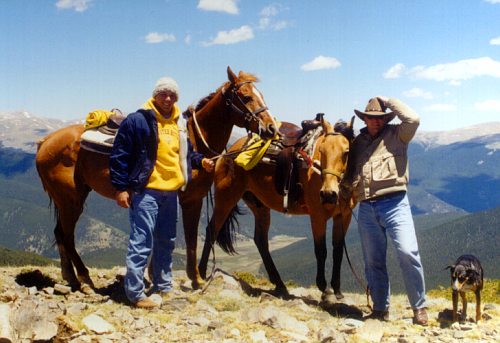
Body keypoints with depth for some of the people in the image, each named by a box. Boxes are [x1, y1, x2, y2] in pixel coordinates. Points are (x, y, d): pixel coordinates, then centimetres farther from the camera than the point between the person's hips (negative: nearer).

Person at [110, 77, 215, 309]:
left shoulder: (180, 124, 13)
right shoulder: (137, 120, -8)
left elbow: (187, 153, 26)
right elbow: (119, 155, -10)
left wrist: (201, 161, 6)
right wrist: (120, 188, -14)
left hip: (171, 191, 8)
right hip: (145, 191, -7)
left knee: (166, 242, 16)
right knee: (142, 243, -6)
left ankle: (163, 287, 29)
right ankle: (135, 292, 4)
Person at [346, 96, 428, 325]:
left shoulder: (396, 135, 5)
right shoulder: (358, 141, 17)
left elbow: (413, 119, -14)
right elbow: (351, 170, 23)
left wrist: (388, 101, -3)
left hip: (394, 203, -4)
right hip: (366, 208, 5)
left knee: (407, 252, -14)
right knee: (373, 260, 9)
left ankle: (419, 307, -1)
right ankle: (380, 308, 21)